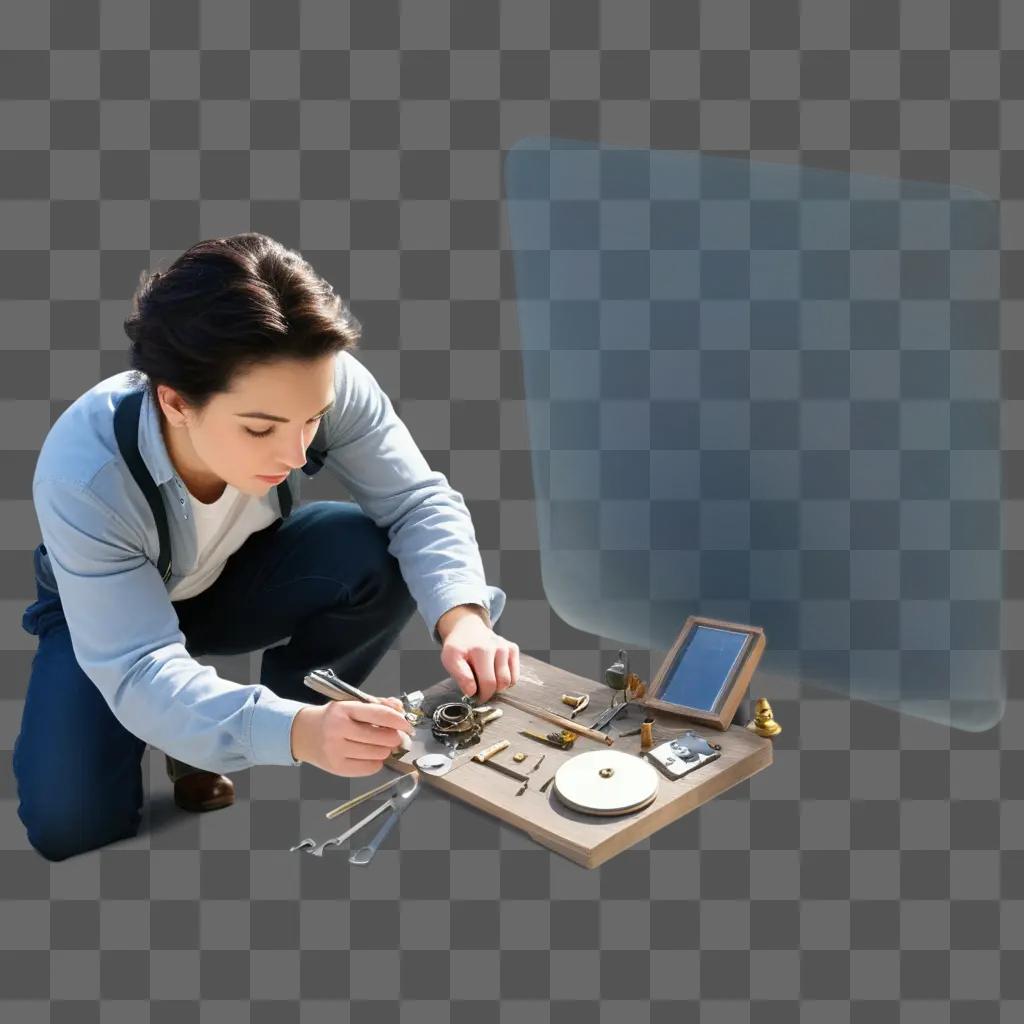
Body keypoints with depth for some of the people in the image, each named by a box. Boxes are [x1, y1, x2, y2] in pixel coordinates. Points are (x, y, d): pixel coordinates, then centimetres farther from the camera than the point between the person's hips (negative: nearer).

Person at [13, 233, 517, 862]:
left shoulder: (323, 384, -33)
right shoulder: (83, 477, -39)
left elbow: (419, 502, -27)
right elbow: (141, 674, -40)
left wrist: (462, 616, -49)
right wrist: (297, 730, -58)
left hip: (242, 576, 2)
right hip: (102, 612, -2)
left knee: (377, 559, -29)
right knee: (70, 824, -22)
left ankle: (251, 754, -5)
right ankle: (195, 741, 12)